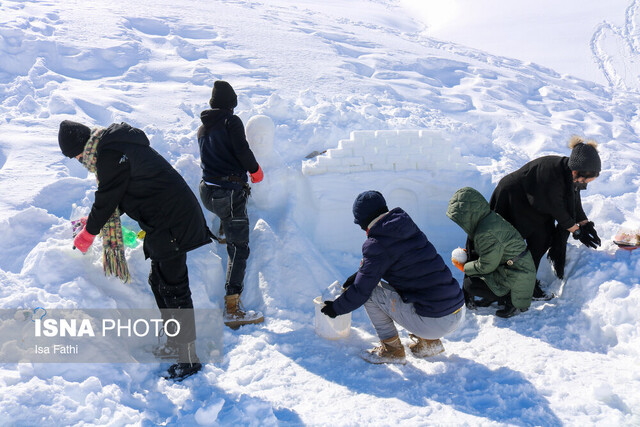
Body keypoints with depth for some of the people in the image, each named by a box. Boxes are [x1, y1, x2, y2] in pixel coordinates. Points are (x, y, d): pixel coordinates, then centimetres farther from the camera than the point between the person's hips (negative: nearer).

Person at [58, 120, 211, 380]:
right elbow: (118, 194, 25)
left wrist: (88, 233, 6)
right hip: (169, 219, 11)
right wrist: (96, 221, 27)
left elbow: (107, 198, -9)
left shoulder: (109, 154, -16)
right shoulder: (117, 143, 17)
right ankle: (174, 344, 29)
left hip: (172, 222, -11)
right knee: (158, 281, 18)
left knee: (173, 287, -6)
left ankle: (189, 357, 3)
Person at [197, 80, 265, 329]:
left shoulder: (203, 128, 16)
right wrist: (255, 170, 4)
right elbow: (242, 151, -14)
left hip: (207, 193, 8)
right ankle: (232, 310, -8)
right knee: (239, 248, -6)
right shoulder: (232, 121, -5)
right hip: (229, 193, -8)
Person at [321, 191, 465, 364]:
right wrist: (359, 275, 36)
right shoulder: (411, 229, 10)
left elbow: (361, 291, -5)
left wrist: (336, 308, 12)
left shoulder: (378, 244, -12)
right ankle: (428, 342, 24)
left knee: (370, 291, 3)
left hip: (434, 323, -8)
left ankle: (392, 349, 12)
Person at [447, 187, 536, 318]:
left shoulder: (486, 234, -29)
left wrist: (464, 267, -3)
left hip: (516, 278, -10)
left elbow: (485, 266, -18)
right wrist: (467, 254, 9)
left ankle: (514, 303, 2)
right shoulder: (490, 217, 1)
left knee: (469, 284, -10)